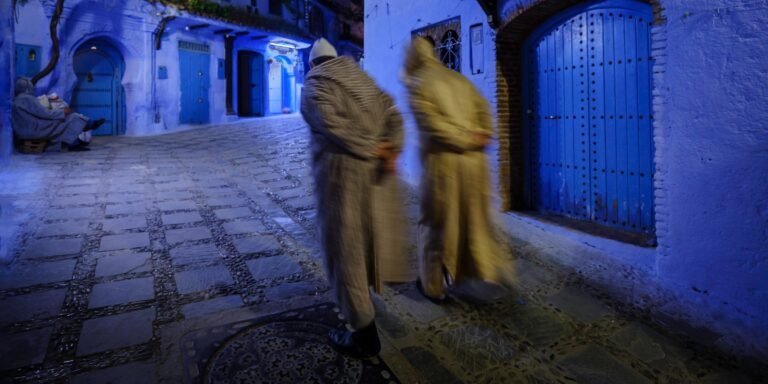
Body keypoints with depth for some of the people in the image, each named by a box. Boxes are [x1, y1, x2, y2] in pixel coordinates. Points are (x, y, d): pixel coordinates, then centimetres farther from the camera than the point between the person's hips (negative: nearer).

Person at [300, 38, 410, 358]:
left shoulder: (314, 85, 1)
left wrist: (369, 149, -14)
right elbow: (392, 115, 4)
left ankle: (364, 334, 7)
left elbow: (331, 124, -18)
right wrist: (391, 150, -9)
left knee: (345, 245, 1)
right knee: (371, 228, 25)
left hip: (340, 169, -6)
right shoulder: (362, 79, 18)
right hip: (376, 170, 6)